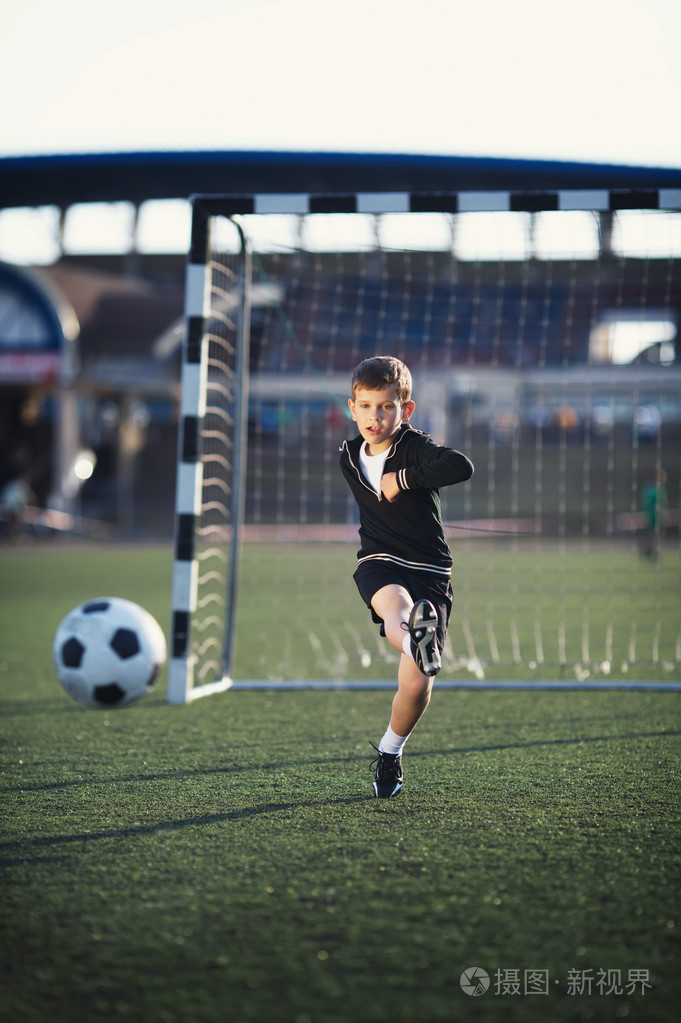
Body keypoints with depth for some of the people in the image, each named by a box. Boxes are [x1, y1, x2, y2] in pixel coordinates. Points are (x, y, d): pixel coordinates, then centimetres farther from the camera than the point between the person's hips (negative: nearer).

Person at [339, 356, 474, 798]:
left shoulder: (415, 447, -10)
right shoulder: (349, 457, 9)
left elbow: (462, 466, -31)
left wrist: (403, 479, -25)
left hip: (429, 571, -3)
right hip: (379, 563, 3)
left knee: (417, 683, -10)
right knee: (395, 605, -38)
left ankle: (390, 751, 17)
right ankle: (414, 640, -73)